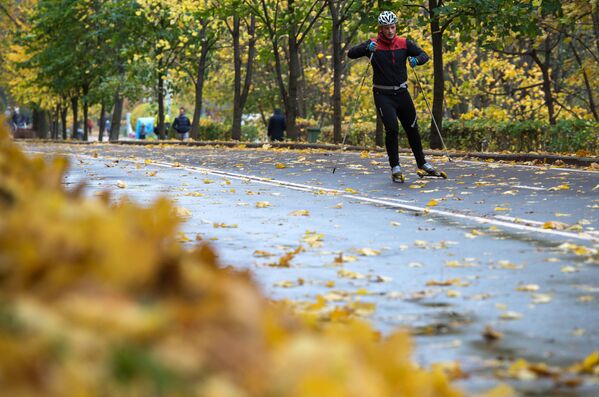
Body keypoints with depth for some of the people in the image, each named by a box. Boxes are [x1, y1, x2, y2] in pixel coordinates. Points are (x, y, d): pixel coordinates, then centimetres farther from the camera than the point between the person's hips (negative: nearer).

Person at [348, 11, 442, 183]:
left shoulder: (404, 44, 1)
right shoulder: (373, 45, -6)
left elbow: (424, 55, -4)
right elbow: (351, 53, -15)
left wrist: (416, 59, -28)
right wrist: (367, 48, -35)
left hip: (402, 93, 3)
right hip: (383, 95, -3)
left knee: (412, 129, 12)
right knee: (392, 129, -14)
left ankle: (421, 162, 29)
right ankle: (395, 167, -3)